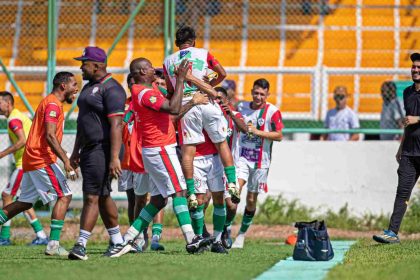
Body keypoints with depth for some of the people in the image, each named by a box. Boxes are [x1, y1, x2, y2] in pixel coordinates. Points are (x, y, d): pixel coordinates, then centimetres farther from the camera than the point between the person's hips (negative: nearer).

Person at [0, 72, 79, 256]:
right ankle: (53, 245, -15)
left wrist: (66, 158, 23)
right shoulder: (53, 104, -10)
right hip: (42, 160, -10)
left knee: (25, 202, 15)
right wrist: (66, 161, -25)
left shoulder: (50, 103, 21)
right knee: (64, 196, -10)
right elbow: (50, 136, -21)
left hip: (31, 161, 10)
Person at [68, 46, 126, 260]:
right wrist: (76, 151, 24)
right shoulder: (89, 88, 18)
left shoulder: (111, 89, -14)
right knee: (102, 196, 12)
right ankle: (117, 242, 20)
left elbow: (116, 125, -20)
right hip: (89, 150, 10)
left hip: (103, 150, -10)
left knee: (92, 196, -12)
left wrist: (114, 158, -26)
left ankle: (81, 245, -15)